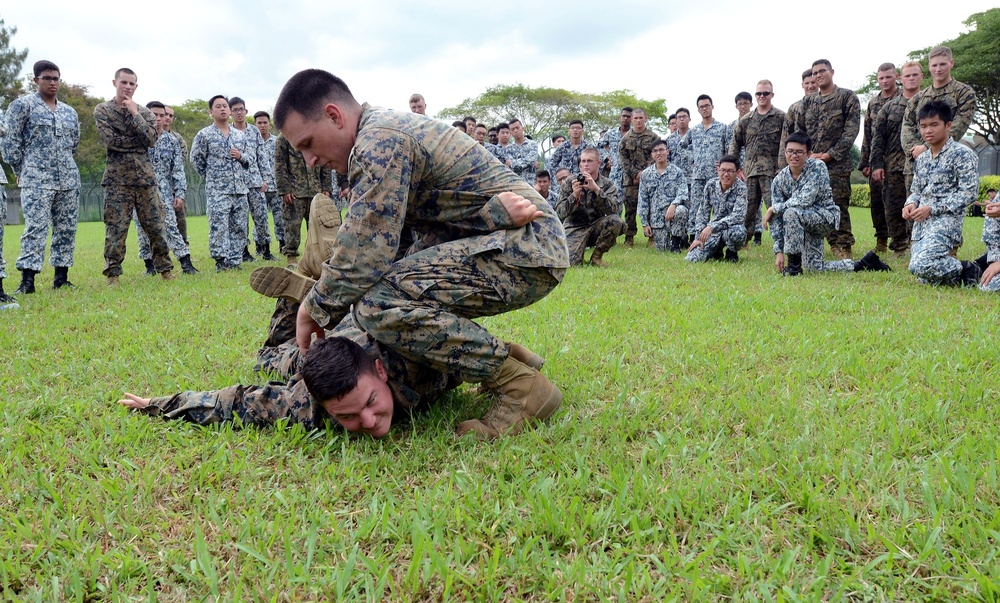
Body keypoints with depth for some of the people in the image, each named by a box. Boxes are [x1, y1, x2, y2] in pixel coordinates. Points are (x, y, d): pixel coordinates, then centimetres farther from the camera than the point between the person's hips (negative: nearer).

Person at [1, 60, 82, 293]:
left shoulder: (70, 112, 14)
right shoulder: (22, 105, -1)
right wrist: (20, 170, 1)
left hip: (69, 179, 5)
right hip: (36, 180, -5)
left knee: (66, 229, 5)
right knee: (35, 228, -12)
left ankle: (61, 278, 12)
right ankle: (27, 279, -12)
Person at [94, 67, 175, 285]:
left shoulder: (144, 112, 10)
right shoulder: (102, 110, 3)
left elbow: (151, 139, -7)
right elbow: (110, 140, -11)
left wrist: (134, 114, -10)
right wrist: (138, 140, -6)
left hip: (145, 177, 2)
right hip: (117, 179, -2)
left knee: (156, 226, 5)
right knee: (115, 228, -1)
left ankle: (165, 269, 15)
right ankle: (113, 274, 6)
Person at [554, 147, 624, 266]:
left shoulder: (607, 184, 0)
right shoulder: (570, 183, 0)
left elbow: (614, 209, -19)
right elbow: (560, 213, -8)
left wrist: (596, 189, -30)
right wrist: (574, 196, -24)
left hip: (596, 227, 2)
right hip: (575, 228, -2)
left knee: (615, 221, -29)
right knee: (570, 261, -27)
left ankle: (596, 257, -8)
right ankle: (581, 249, 12)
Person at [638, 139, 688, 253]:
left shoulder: (677, 172, 1)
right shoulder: (646, 174, 7)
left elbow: (683, 193, -11)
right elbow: (642, 201, 7)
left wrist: (673, 205, -32)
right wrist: (645, 224, 1)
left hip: (673, 211, -2)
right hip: (656, 217, 2)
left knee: (681, 210, -37)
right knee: (661, 249, -3)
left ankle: (676, 243, -15)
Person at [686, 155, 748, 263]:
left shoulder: (740, 187, -15)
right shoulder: (711, 185, -3)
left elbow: (738, 215, -27)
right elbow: (703, 212, 2)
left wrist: (712, 226, -35)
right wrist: (699, 236, -7)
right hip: (713, 231, 3)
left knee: (735, 232, -41)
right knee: (693, 258, -16)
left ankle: (732, 253, -4)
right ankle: (717, 250, 17)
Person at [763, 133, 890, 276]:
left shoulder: (818, 167, -18)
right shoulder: (779, 180, -6)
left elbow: (805, 200, -30)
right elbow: (777, 219, -7)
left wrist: (774, 208, -20)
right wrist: (778, 251, -14)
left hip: (826, 217, -6)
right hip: (805, 226, 6)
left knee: (791, 212, -33)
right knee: (814, 268, 2)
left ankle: (794, 266, -22)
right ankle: (864, 264, 22)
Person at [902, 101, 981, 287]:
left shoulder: (963, 154, -5)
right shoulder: (922, 159, 17)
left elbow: (968, 193, -11)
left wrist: (932, 209, -17)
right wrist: (910, 204, -1)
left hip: (946, 221, -7)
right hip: (921, 223, 7)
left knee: (921, 265, -27)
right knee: (925, 280, 3)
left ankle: (966, 270, -3)